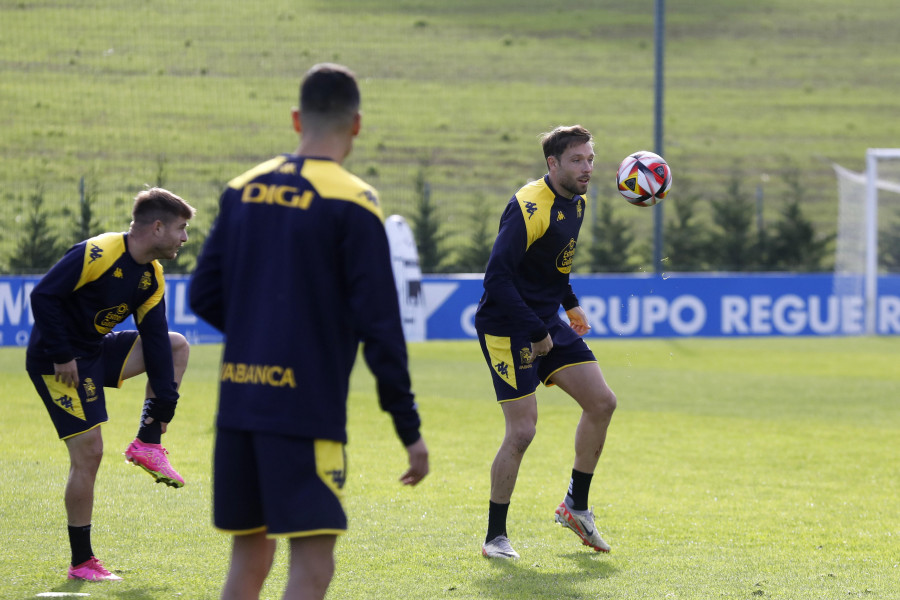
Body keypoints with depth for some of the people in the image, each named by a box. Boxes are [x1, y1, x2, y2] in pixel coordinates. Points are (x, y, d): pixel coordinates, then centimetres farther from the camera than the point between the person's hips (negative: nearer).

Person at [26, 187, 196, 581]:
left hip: (96, 352, 9)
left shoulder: (152, 277, 4)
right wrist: (61, 355, -23)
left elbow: (154, 338, 6)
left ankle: (147, 445, 6)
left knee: (177, 346, 10)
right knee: (89, 453, -12)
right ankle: (81, 563, -3)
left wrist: (164, 401, 2)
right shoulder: (97, 254, -23)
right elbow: (43, 296, -24)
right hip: (59, 363, -9)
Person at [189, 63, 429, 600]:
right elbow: (379, 325, -11)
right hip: (306, 409, -6)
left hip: (237, 399, 6)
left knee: (249, 556, 16)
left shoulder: (242, 190, 9)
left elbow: (204, 297, 12)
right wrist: (410, 430, -6)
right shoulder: (352, 203, -8)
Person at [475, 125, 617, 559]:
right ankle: (495, 536, 3)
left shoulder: (575, 203, 7)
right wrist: (535, 332, -25)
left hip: (547, 322, 9)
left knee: (602, 402, 2)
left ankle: (576, 505, 18)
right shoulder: (529, 208, -22)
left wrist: (570, 304, 16)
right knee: (522, 430, -11)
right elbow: (496, 277, -27)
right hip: (507, 328, -9)